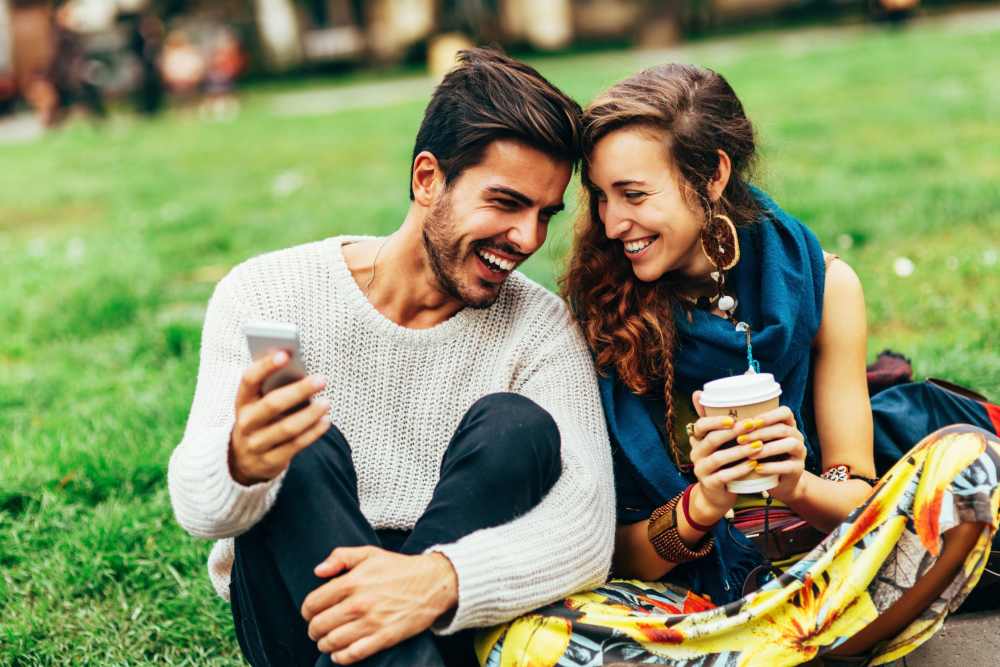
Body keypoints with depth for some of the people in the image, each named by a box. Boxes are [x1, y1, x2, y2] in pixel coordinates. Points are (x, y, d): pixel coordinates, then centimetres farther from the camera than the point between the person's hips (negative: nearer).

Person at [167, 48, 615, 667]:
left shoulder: (539, 327, -6)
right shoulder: (265, 296, -7)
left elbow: (589, 528, -19)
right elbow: (200, 509, -18)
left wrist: (441, 580, -40)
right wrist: (240, 463, -44)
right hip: (294, 611, 0)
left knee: (518, 427, -23)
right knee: (305, 452, -28)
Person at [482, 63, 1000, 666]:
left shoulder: (819, 282, -4)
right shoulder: (597, 315, -9)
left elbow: (858, 498, -1)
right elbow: (619, 557, -6)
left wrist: (797, 486, -23)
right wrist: (702, 504, -26)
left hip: (813, 571, 2)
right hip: (683, 597, -1)